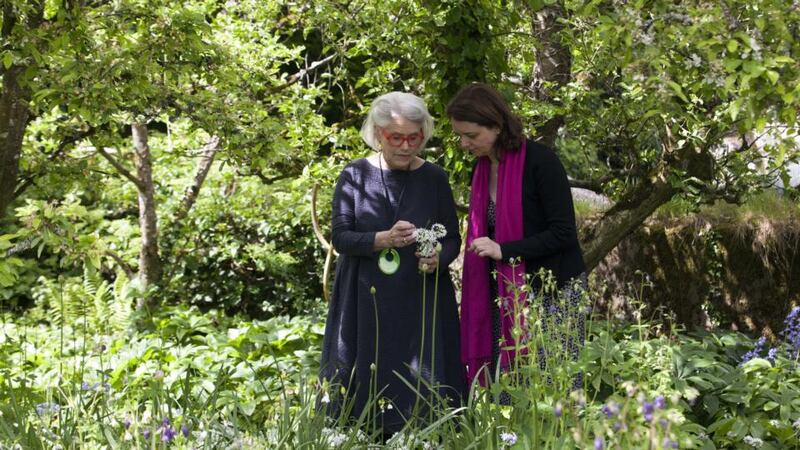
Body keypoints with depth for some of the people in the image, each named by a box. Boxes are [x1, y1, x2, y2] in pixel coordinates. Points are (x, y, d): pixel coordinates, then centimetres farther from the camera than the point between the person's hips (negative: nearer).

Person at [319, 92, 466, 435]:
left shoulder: (434, 178, 2)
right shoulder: (355, 175, -1)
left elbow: (452, 239, 4)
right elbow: (340, 236, -6)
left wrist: (437, 258, -17)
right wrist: (384, 239, -21)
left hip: (421, 301, 1)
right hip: (366, 301, 0)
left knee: (421, 388, -1)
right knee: (367, 382, 0)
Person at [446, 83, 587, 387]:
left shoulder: (540, 161, -14)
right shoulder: (483, 167, 8)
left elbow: (564, 233, -16)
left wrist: (504, 250, -22)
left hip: (551, 290, -7)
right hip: (505, 295, 7)